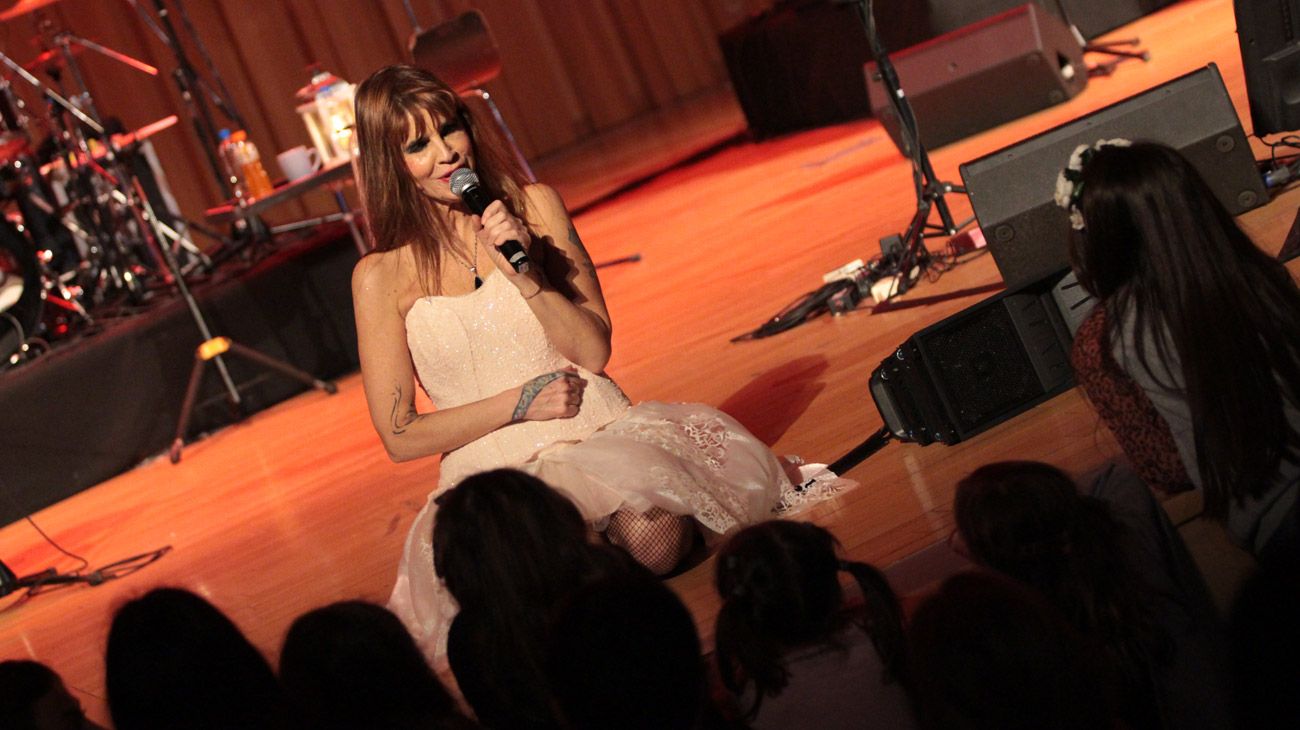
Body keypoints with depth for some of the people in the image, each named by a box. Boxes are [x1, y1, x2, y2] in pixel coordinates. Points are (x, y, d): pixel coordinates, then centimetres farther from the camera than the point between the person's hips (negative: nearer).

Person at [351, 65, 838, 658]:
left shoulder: (533, 207, 4)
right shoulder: (381, 275, -2)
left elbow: (595, 350, 1)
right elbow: (399, 437, -1)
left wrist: (526, 275, -14)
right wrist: (521, 402, -7)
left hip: (598, 430, 1)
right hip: (493, 467, -1)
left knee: (652, 539, -31)